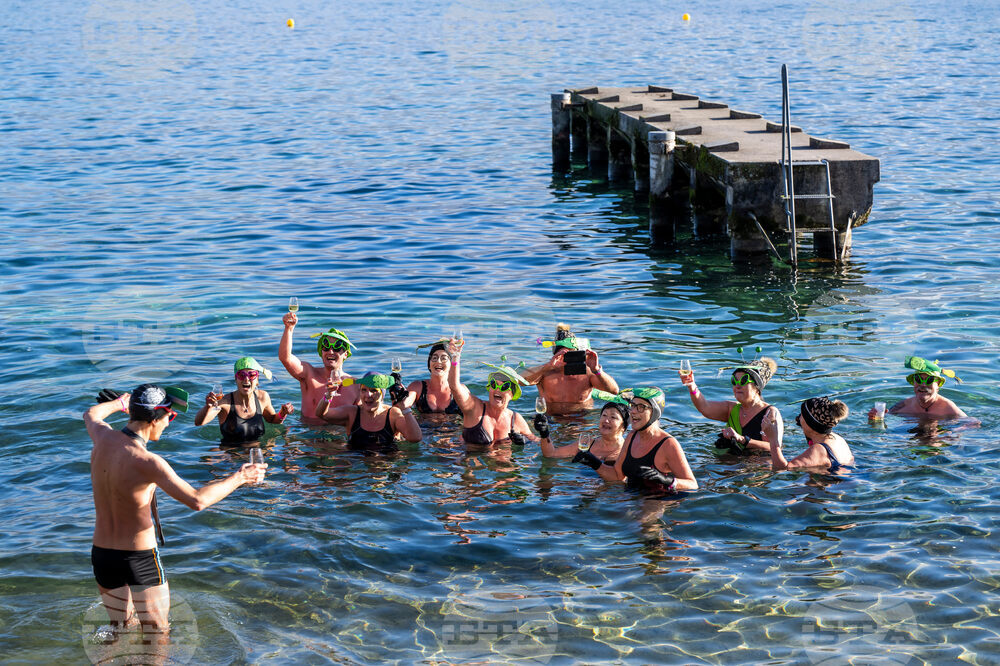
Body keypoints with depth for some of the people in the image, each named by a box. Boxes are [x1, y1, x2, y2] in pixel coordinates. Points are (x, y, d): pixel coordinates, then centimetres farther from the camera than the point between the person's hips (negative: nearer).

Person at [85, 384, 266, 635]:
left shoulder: (104, 438, -5)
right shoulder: (146, 462, -25)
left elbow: (91, 415, 22)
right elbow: (197, 500, -30)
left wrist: (119, 403, 42)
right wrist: (239, 478, -16)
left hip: (101, 555, 7)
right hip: (140, 558, -7)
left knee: (121, 629, 23)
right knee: (157, 634, 6)